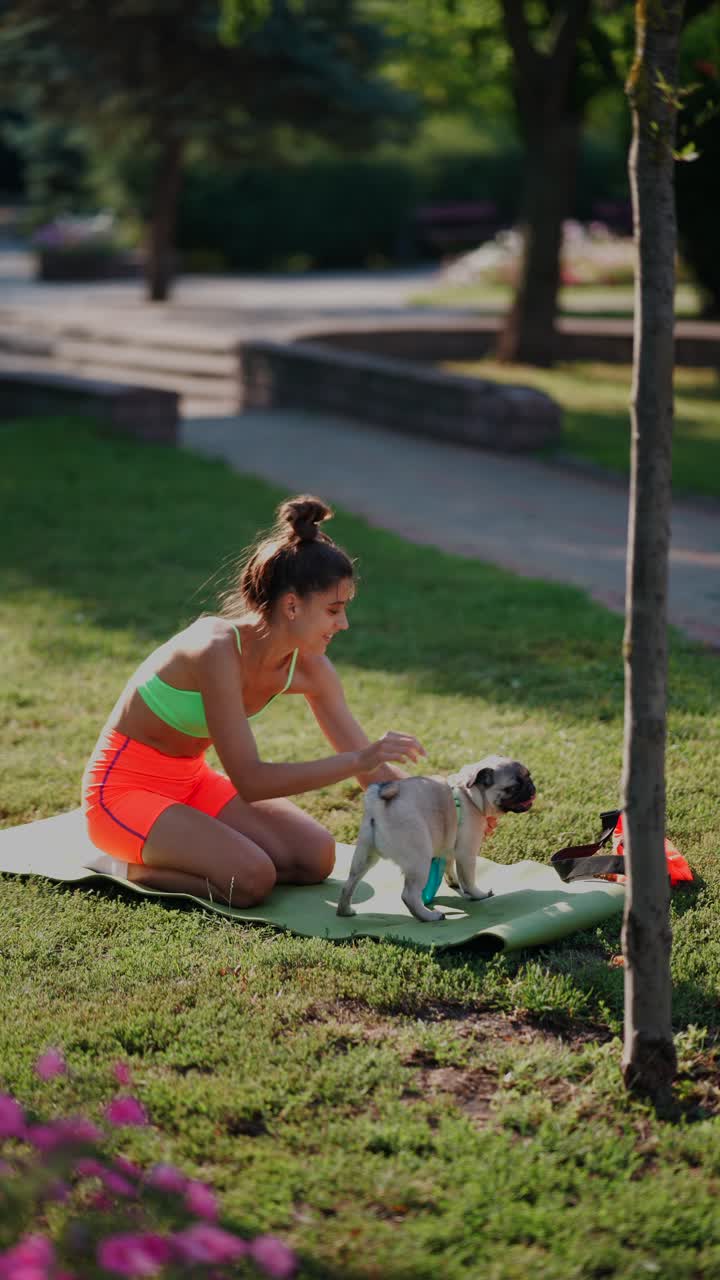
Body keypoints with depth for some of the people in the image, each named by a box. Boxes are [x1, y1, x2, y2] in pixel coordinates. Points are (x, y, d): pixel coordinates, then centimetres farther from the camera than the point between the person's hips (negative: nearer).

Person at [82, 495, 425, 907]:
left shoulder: (309, 668, -8)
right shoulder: (218, 651, -31)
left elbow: (370, 764, -1)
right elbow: (250, 782, -33)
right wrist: (358, 760, -37)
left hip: (192, 781, 8)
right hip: (125, 789, -8)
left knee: (315, 857, -5)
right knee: (252, 879, -26)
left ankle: (161, 854, 9)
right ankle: (142, 869, 0)